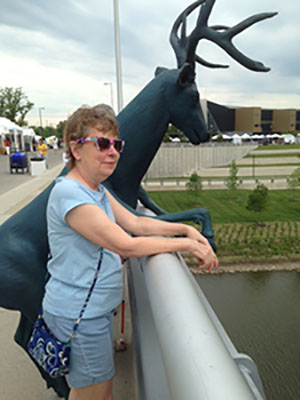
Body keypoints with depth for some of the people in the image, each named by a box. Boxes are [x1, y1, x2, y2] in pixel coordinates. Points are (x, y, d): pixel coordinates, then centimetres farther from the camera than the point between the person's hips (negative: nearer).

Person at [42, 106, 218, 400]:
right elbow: (126, 245, -27)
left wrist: (185, 228, -5)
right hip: (78, 316, -9)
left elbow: (135, 223, 6)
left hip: (95, 308, 9)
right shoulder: (69, 194, -25)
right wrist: (187, 244, -20)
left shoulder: (97, 190, 6)